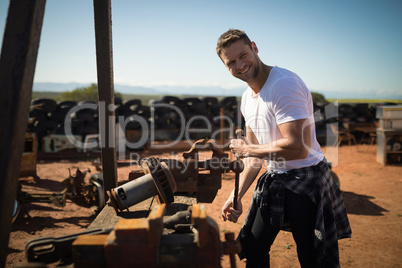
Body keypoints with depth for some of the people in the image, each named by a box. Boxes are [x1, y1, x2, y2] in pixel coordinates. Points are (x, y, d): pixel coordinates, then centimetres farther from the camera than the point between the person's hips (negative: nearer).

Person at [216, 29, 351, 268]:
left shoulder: (284, 84, -21)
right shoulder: (247, 98, 6)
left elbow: (298, 148, -30)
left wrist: (247, 149, -16)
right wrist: (237, 196, 7)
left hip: (306, 180, -8)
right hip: (273, 181, 8)